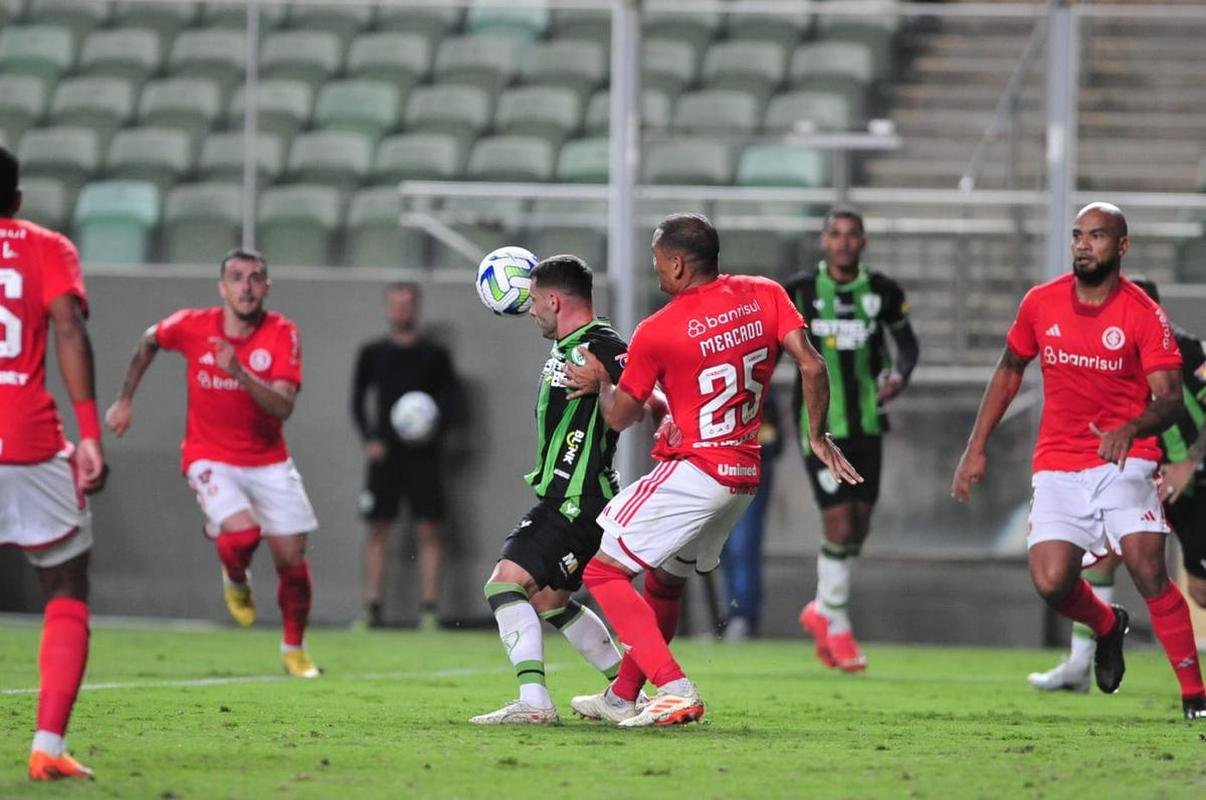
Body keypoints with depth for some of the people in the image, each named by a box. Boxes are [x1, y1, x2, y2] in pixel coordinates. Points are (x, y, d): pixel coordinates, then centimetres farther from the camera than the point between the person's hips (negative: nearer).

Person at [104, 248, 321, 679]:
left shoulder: (282, 333, -13)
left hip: (268, 461, 2)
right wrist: (125, 400, 14)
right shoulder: (191, 326, -11)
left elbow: (283, 406, -23)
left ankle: (294, 649, 24)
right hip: (210, 459, -2)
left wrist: (239, 372, -37)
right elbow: (148, 341, 13)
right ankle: (236, 580, 10)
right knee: (242, 532, -27)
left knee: (291, 556, 0)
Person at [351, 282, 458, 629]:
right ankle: (372, 607, 4)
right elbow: (358, 399, 10)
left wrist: (433, 430, -14)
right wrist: (369, 439, -3)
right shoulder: (372, 353, 9)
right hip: (384, 454, 1)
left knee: (428, 531, -4)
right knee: (378, 530, 0)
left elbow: (449, 399, 4)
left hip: (422, 454, -1)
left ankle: (429, 608, -3)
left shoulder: (435, 355, 5)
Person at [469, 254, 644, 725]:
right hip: (563, 500, 11)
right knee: (548, 600, 20)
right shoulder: (568, 347, 14)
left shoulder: (601, 347, -16)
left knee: (506, 584, -17)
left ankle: (534, 702, -26)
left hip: (578, 504, -11)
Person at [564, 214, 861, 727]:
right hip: (744, 475, 8)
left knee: (603, 571, -4)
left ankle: (674, 689, -17)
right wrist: (818, 436, 8)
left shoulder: (656, 332, -11)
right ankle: (622, 698, 33)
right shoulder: (764, 295, 2)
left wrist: (599, 382, 20)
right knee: (664, 579, 24)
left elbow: (620, 418, 0)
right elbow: (812, 366, -4)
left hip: (692, 470, -8)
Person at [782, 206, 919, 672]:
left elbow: (906, 340, 14)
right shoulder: (801, 292, -7)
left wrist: (900, 373, -7)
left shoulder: (882, 292, 1)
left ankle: (821, 611, 32)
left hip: (866, 423, 4)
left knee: (859, 526, 8)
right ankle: (837, 631, 7)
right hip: (820, 424, -4)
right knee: (839, 524, -10)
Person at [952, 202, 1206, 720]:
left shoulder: (1144, 314, -8)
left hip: (1123, 460, -3)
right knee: (1051, 583, -12)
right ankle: (1107, 626, 23)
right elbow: (1009, 372, 17)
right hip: (1057, 468, 3)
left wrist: (1130, 429, -35)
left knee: (1149, 572, -19)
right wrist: (977, 448, 13)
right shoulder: (1041, 304, 3)